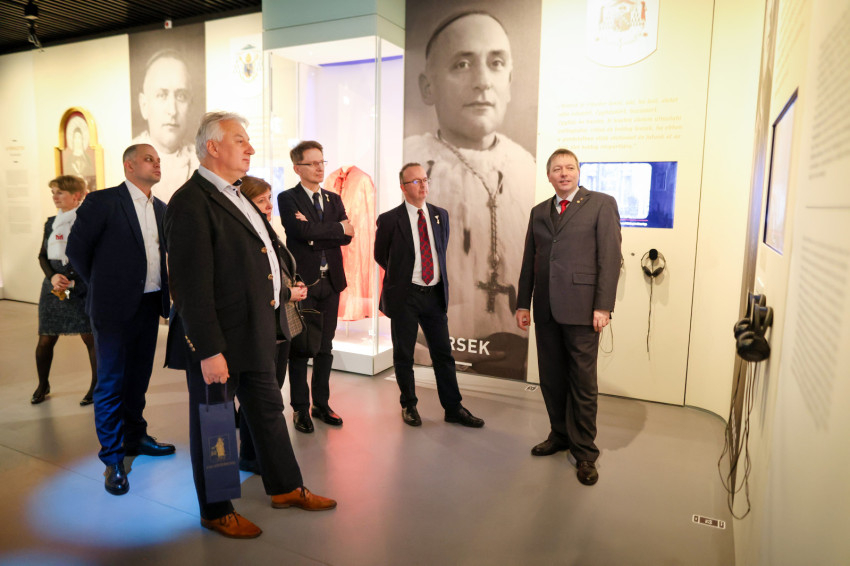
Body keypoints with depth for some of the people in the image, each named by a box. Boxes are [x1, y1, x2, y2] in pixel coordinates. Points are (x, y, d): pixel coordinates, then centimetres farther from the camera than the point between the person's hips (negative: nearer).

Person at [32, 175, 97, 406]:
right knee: (46, 339, 9)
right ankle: (43, 385, 29)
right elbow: (43, 255, 14)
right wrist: (52, 276, -6)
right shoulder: (51, 223, 12)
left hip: (81, 286, -5)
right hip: (53, 286, 6)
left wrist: (73, 281, -13)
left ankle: (96, 386, 13)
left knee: (90, 337, -2)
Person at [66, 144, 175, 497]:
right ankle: (112, 460, 12)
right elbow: (76, 248, -3)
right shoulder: (102, 202, -8)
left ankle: (135, 437, 33)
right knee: (111, 384, 1)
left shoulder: (161, 209, 11)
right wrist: (102, 286, 3)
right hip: (115, 308, -6)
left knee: (138, 378, 17)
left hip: (150, 306, 6)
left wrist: (164, 297, 9)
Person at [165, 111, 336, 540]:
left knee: (268, 411, 20)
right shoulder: (191, 203, -18)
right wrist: (208, 351, -25)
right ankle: (215, 512, 29)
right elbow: (190, 286, -23)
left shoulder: (235, 197, 13)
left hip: (256, 335, 10)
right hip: (217, 341, -9)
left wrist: (282, 291, 19)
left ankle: (286, 488, 37)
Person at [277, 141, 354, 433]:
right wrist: (338, 227, -9)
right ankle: (300, 408, 16)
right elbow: (303, 231, -20)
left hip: (330, 281, 5)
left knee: (325, 347, 11)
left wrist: (316, 235, -13)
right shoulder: (288, 198, -2)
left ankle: (322, 403, 23)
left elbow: (347, 237, 0)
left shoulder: (334, 199, 13)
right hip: (303, 282, -5)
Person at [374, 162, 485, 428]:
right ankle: (409, 405, 25)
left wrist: (440, 279, 13)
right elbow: (380, 255, 7)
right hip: (404, 296, -3)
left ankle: (453, 408, 18)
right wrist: (402, 273, 9)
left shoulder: (440, 215, 7)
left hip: (434, 294, 4)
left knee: (443, 353, 8)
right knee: (403, 355, 8)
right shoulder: (389, 220, -6)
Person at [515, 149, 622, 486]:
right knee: (551, 379, 12)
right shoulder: (539, 212, 15)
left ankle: (584, 452, 16)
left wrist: (603, 306, -13)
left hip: (582, 307, -5)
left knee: (583, 383, 3)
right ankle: (560, 435, 30)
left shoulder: (601, 204, 0)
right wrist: (523, 304, 10)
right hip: (546, 309, 5)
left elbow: (610, 257, -6)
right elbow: (529, 261, 15)